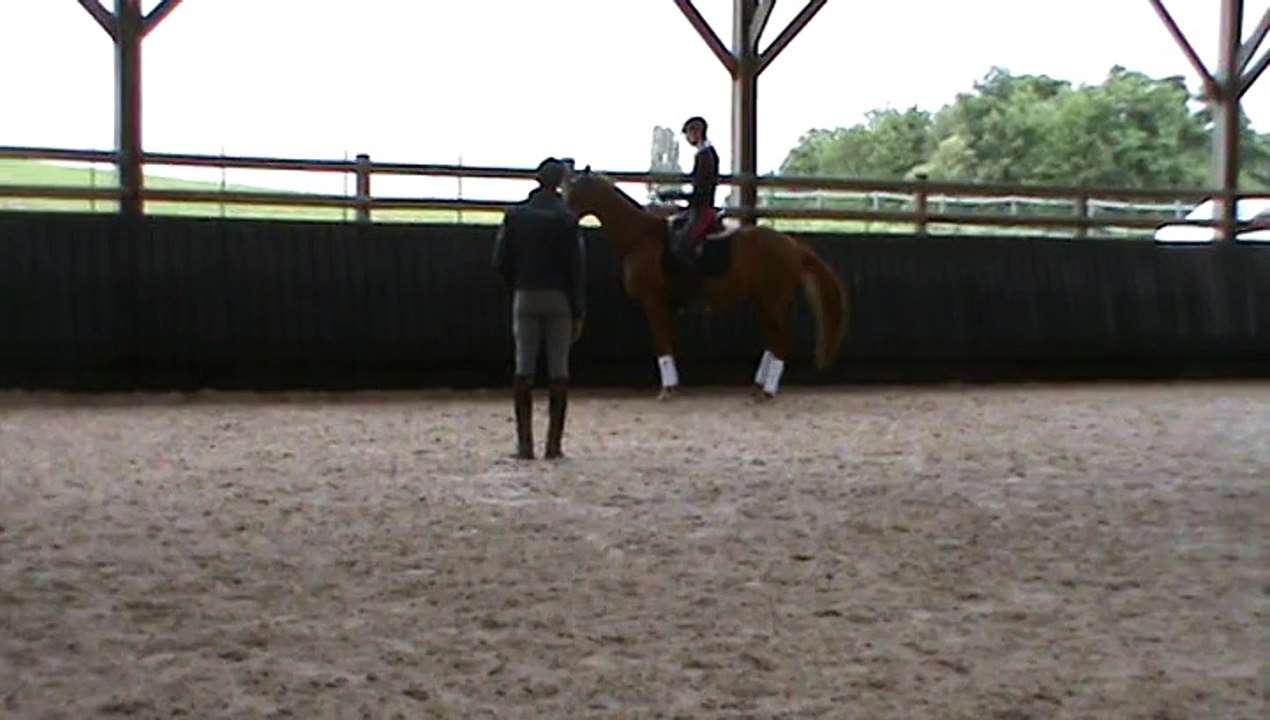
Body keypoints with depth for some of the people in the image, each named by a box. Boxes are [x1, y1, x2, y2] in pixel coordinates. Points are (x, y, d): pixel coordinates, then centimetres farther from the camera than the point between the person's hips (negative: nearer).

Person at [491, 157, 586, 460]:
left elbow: (500, 261, 1)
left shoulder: (515, 215, 2)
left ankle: (524, 442, 2)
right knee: (558, 371, 3)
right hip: (559, 299, -2)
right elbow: (575, 267, -7)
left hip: (525, 298, 2)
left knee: (524, 370, 4)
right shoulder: (566, 218, -6)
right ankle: (554, 442, 4)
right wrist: (578, 312, -4)